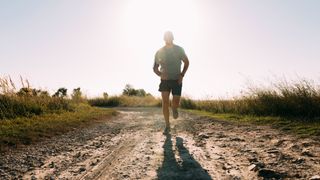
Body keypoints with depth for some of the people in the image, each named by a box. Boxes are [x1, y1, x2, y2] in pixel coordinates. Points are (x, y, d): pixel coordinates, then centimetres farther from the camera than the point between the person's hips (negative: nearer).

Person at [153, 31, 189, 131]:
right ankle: (167, 125, -4)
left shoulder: (179, 50, -2)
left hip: (177, 80, 0)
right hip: (165, 80, 0)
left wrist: (182, 75, -4)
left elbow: (186, 62, 10)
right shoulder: (159, 52, -1)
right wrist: (160, 74, -14)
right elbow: (155, 68, 8)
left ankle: (174, 109, 37)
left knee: (176, 103, -1)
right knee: (165, 101, -12)